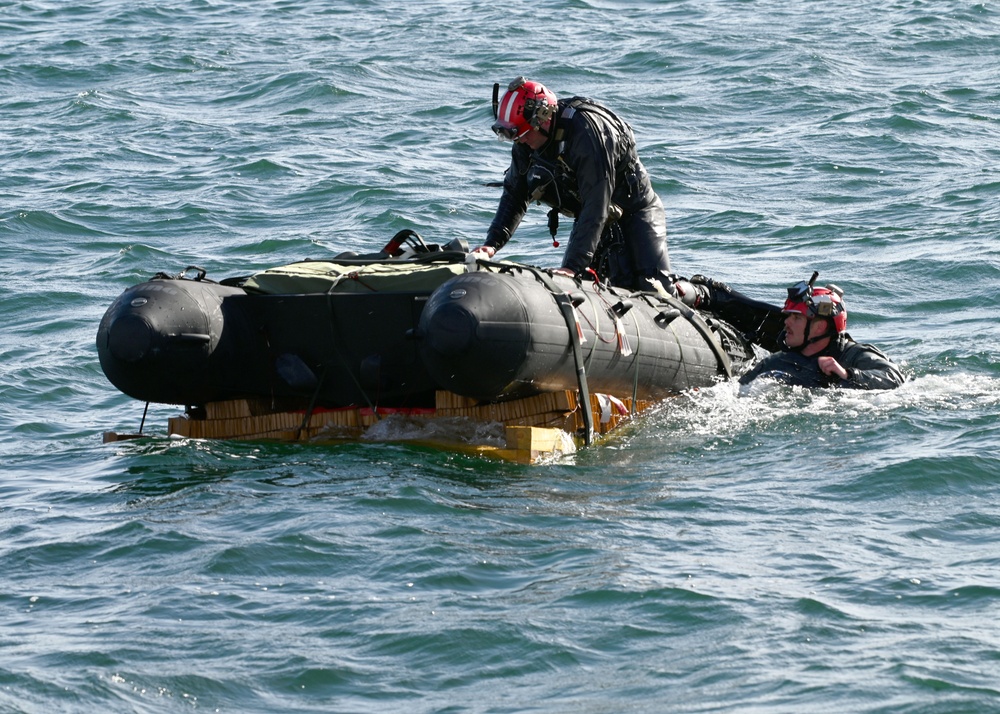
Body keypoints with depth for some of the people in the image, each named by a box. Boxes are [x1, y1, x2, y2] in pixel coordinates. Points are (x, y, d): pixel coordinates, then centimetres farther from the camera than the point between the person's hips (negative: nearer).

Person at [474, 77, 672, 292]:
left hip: (634, 209, -7)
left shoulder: (588, 131, -34)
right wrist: (492, 243, -16)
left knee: (653, 289, -16)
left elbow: (596, 205, -37)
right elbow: (515, 195, -1)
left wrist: (574, 266, -41)